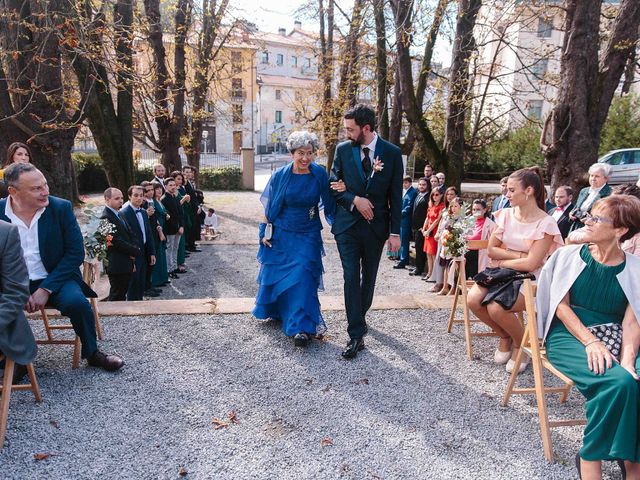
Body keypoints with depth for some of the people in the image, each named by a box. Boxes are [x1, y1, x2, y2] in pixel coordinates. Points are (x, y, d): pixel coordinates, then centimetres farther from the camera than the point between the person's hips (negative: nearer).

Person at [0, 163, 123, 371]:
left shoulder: (61, 208, -8)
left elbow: (76, 253, -8)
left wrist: (46, 289, -16)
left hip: (55, 279, -1)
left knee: (77, 302, -29)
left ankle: (92, 353, -1)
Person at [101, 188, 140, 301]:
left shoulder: (119, 214, 14)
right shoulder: (106, 218, -16)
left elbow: (129, 235, 17)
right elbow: (117, 242, -21)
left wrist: (134, 250, -2)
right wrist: (135, 251, -11)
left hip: (126, 265, 9)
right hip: (117, 265, -9)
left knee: (122, 295, 17)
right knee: (117, 296, 0)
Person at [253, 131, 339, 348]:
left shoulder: (320, 175, -6)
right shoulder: (280, 175, -7)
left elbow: (329, 204, 0)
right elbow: (268, 206, 0)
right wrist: (266, 232, 0)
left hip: (307, 235, -1)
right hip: (281, 234, 1)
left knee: (303, 277, -9)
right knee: (277, 274, 14)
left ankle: (301, 326, -3)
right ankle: (275, 311, 41)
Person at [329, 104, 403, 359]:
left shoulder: (392, 153, -5)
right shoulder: (343, 150, -1)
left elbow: (396, 196, -3)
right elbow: (334, 185, 5)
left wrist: (395, 232, -5)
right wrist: (355, 200, -14)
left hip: (376, 225, 1)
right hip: (348, 224, 0)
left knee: (369, 277, 14)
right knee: (351, 277, -6)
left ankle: (359, 315, 38)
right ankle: (356, 335, -2)